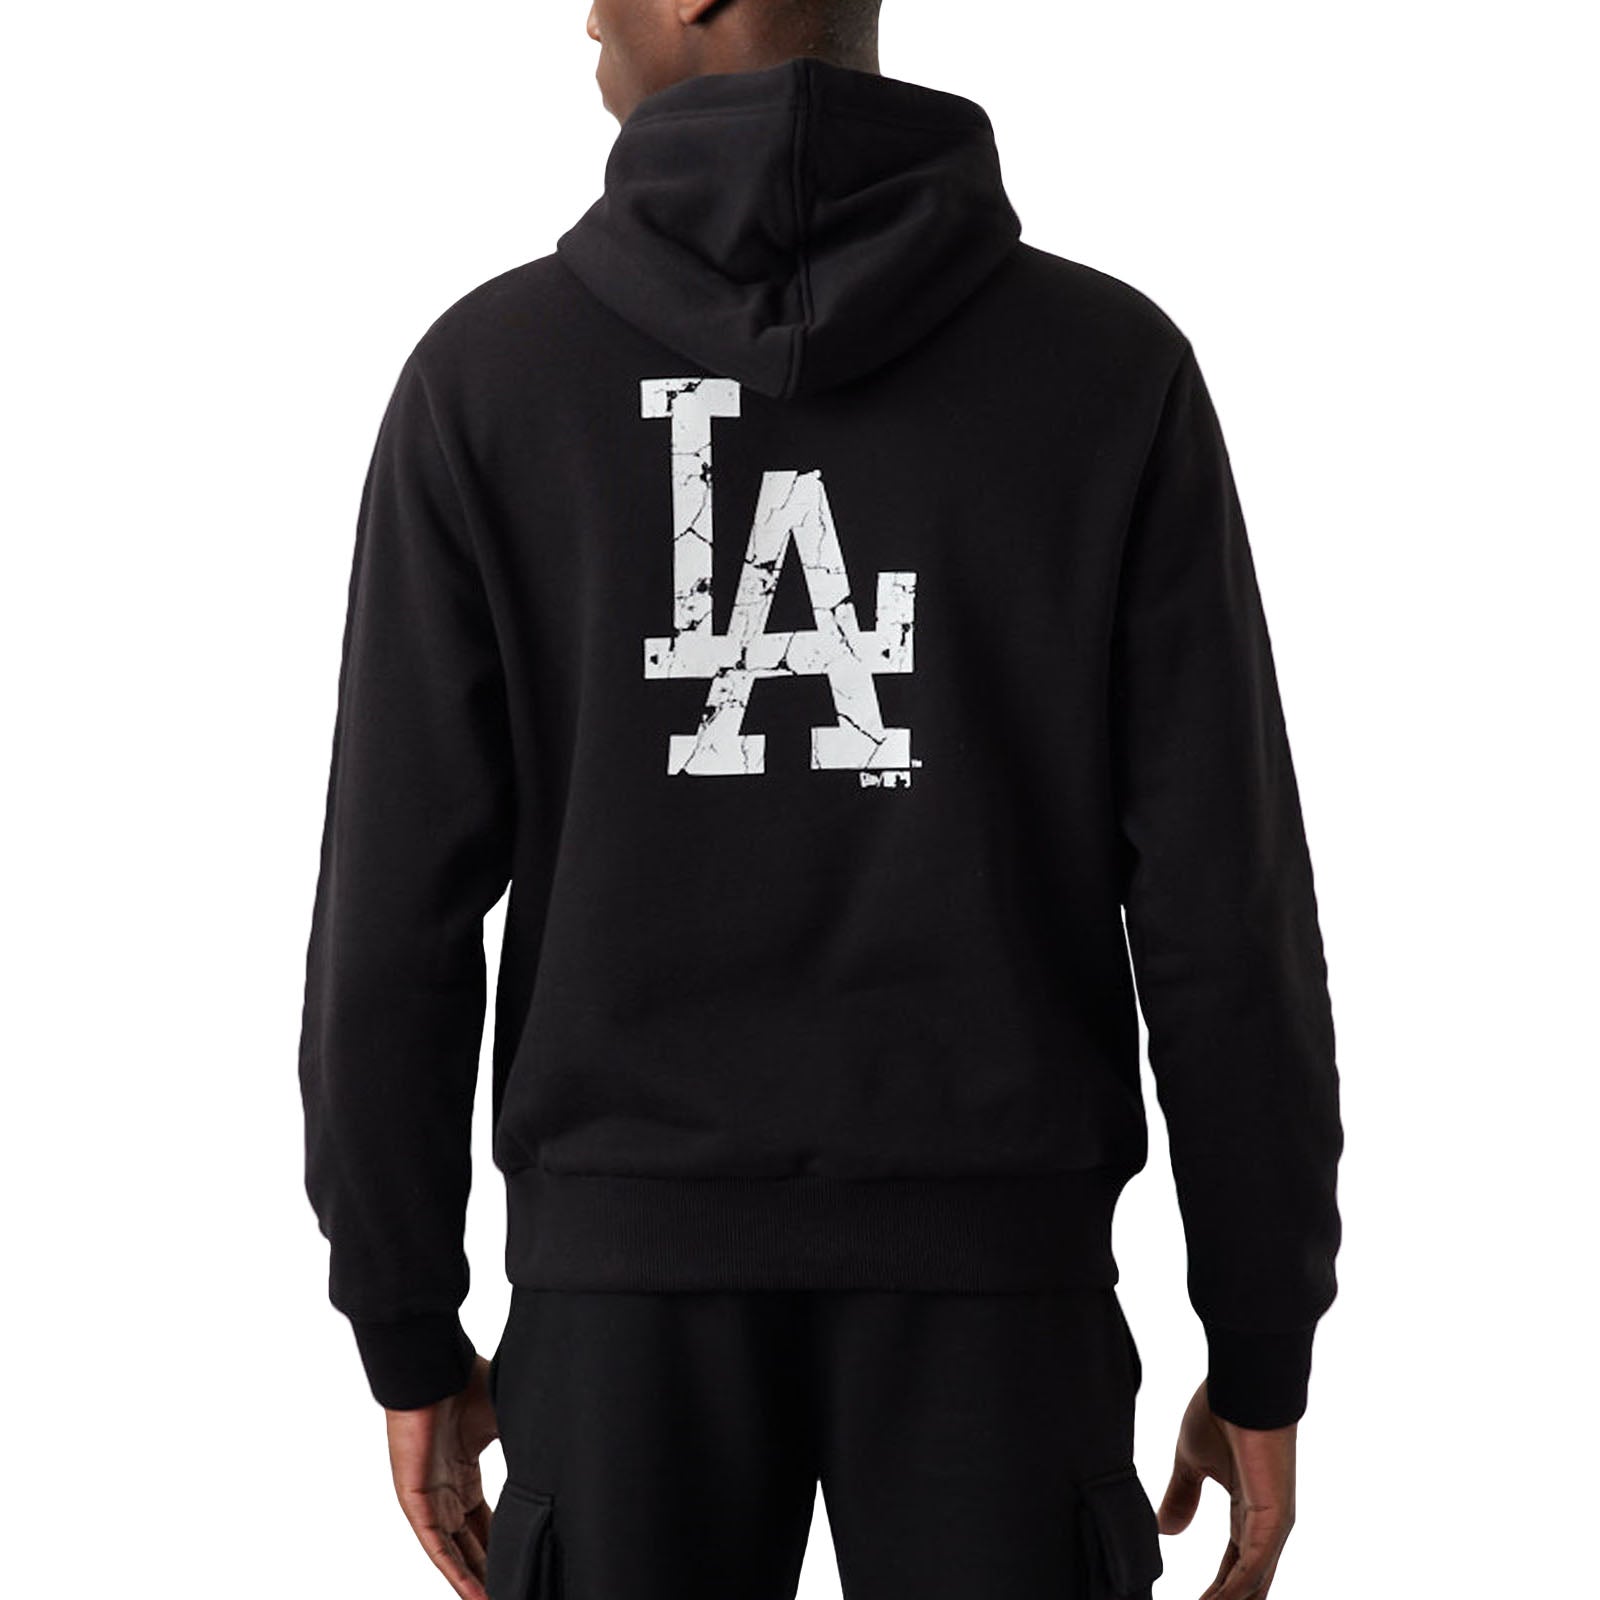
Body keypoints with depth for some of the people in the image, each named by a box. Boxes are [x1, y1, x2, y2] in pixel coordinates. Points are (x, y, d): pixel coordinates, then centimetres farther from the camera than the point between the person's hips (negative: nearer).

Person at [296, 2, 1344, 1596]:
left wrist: (408, 1342, 7)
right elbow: (1224, 905, -8)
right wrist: (1265, 1357, 3)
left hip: (639, 1270, 1)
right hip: (986, 1279, 0)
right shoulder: (1114, 364, -5)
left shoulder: (487, 371, -4)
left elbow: (394, 911, -4)